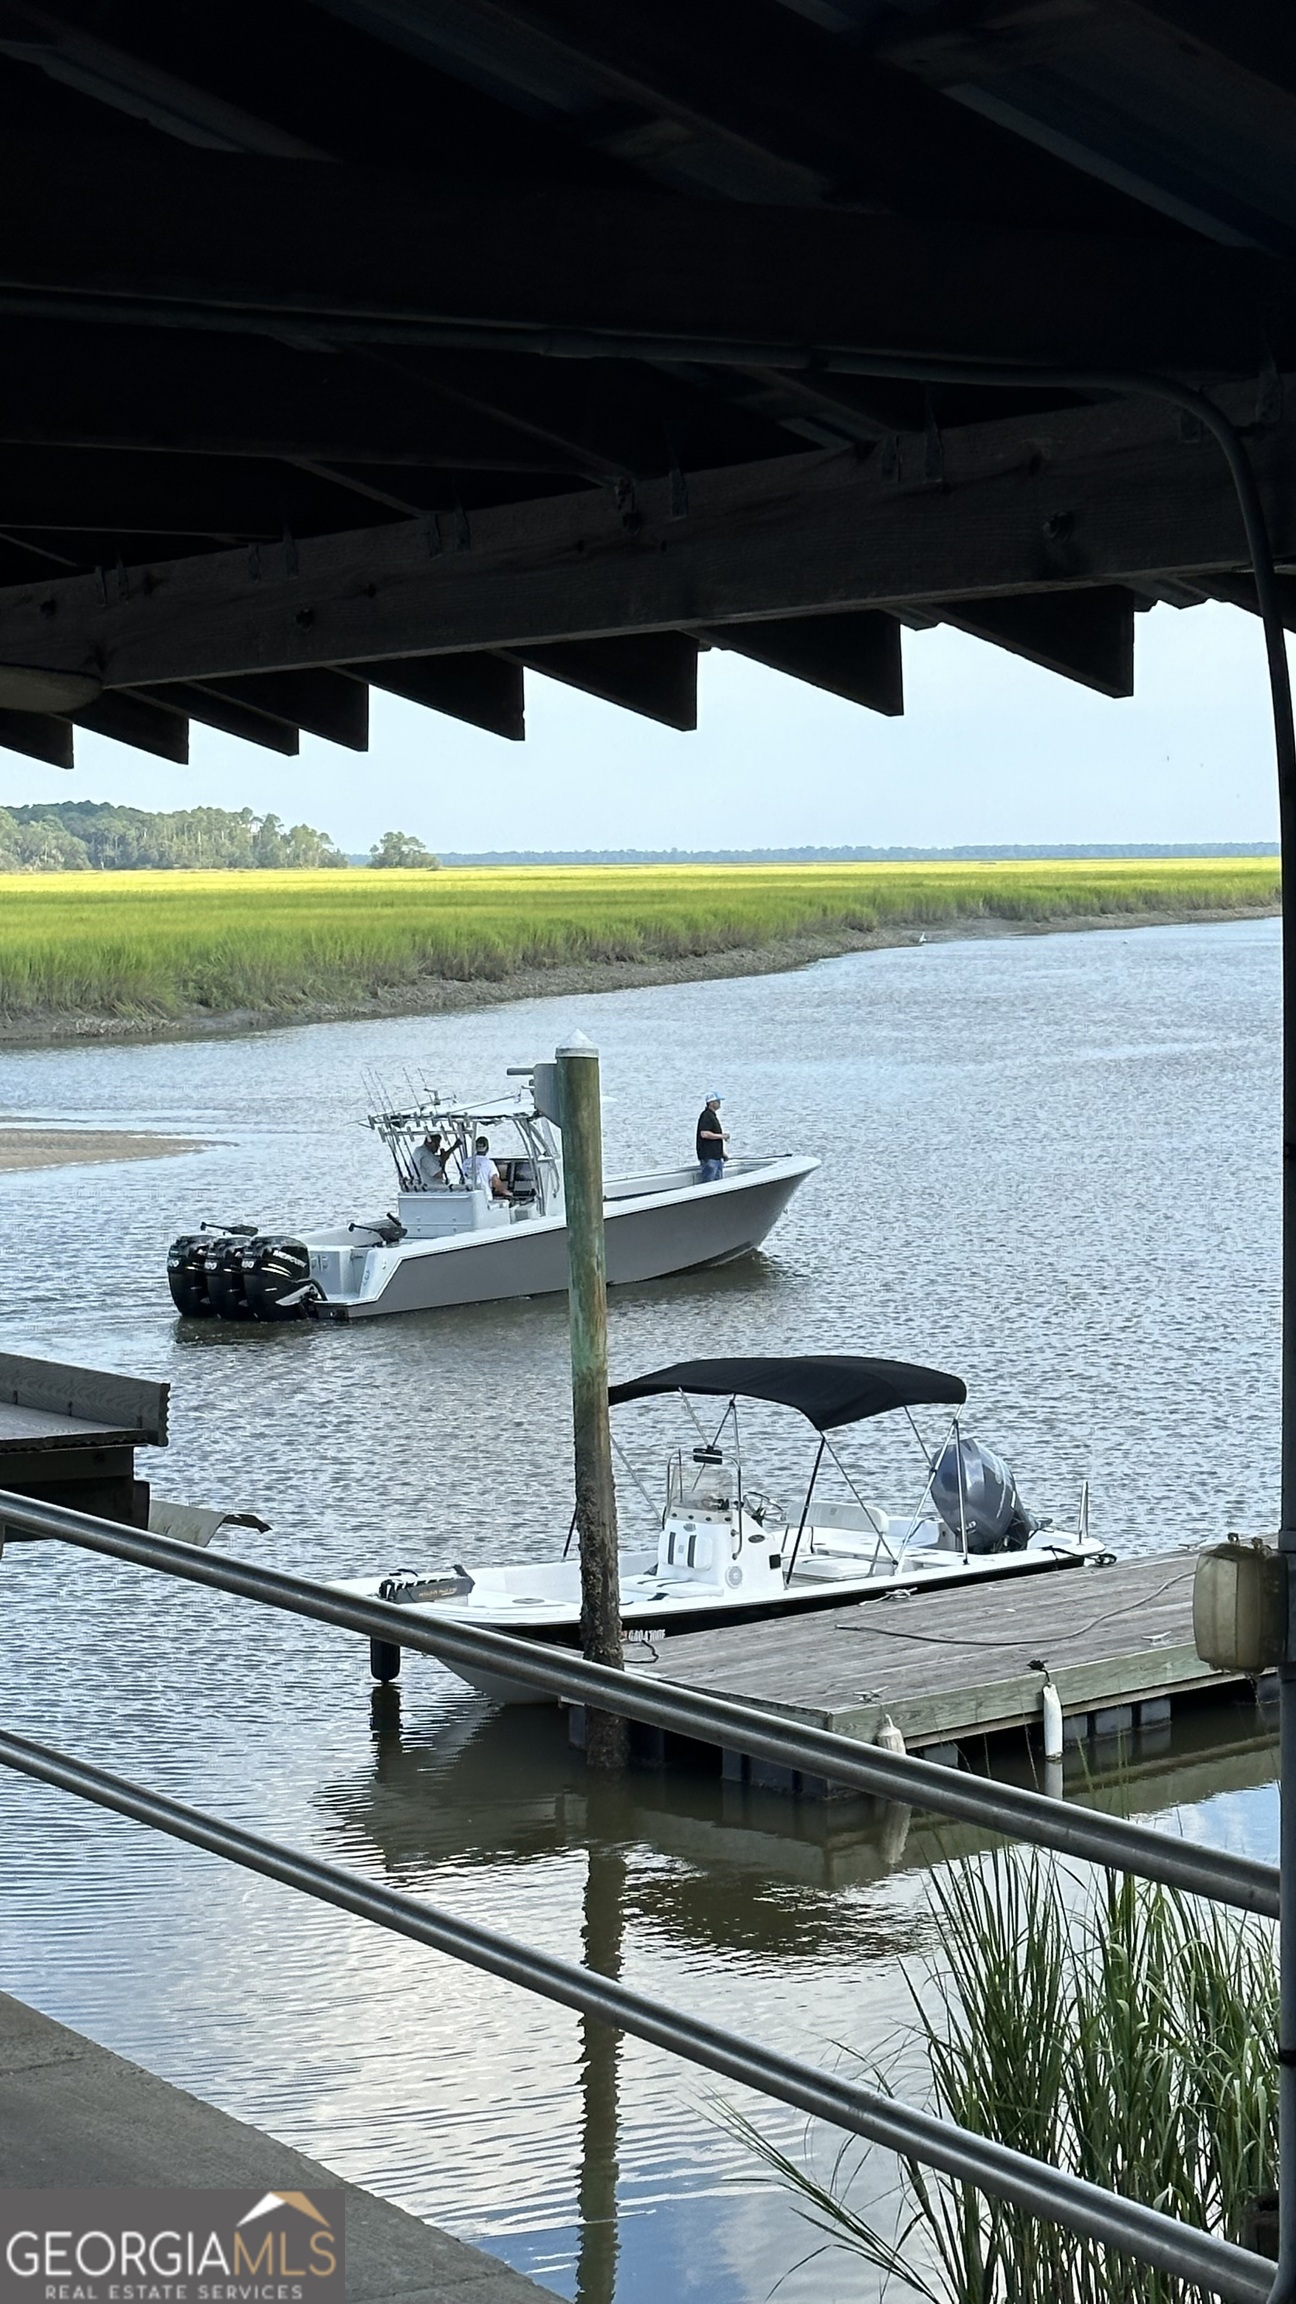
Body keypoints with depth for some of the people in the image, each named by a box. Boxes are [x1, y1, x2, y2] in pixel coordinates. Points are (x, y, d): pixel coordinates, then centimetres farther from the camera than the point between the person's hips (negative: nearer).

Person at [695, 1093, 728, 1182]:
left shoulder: (713, 1116, 19)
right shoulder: (706, 1116, -13)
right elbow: (704, 1134, -25)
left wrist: (722, 1153, 23)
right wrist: (721, 1136, -15)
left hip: (716, 1156, 10)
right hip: (708, 1157, -10)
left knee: (718, 1182, 10)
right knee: (708, 1183, -10)